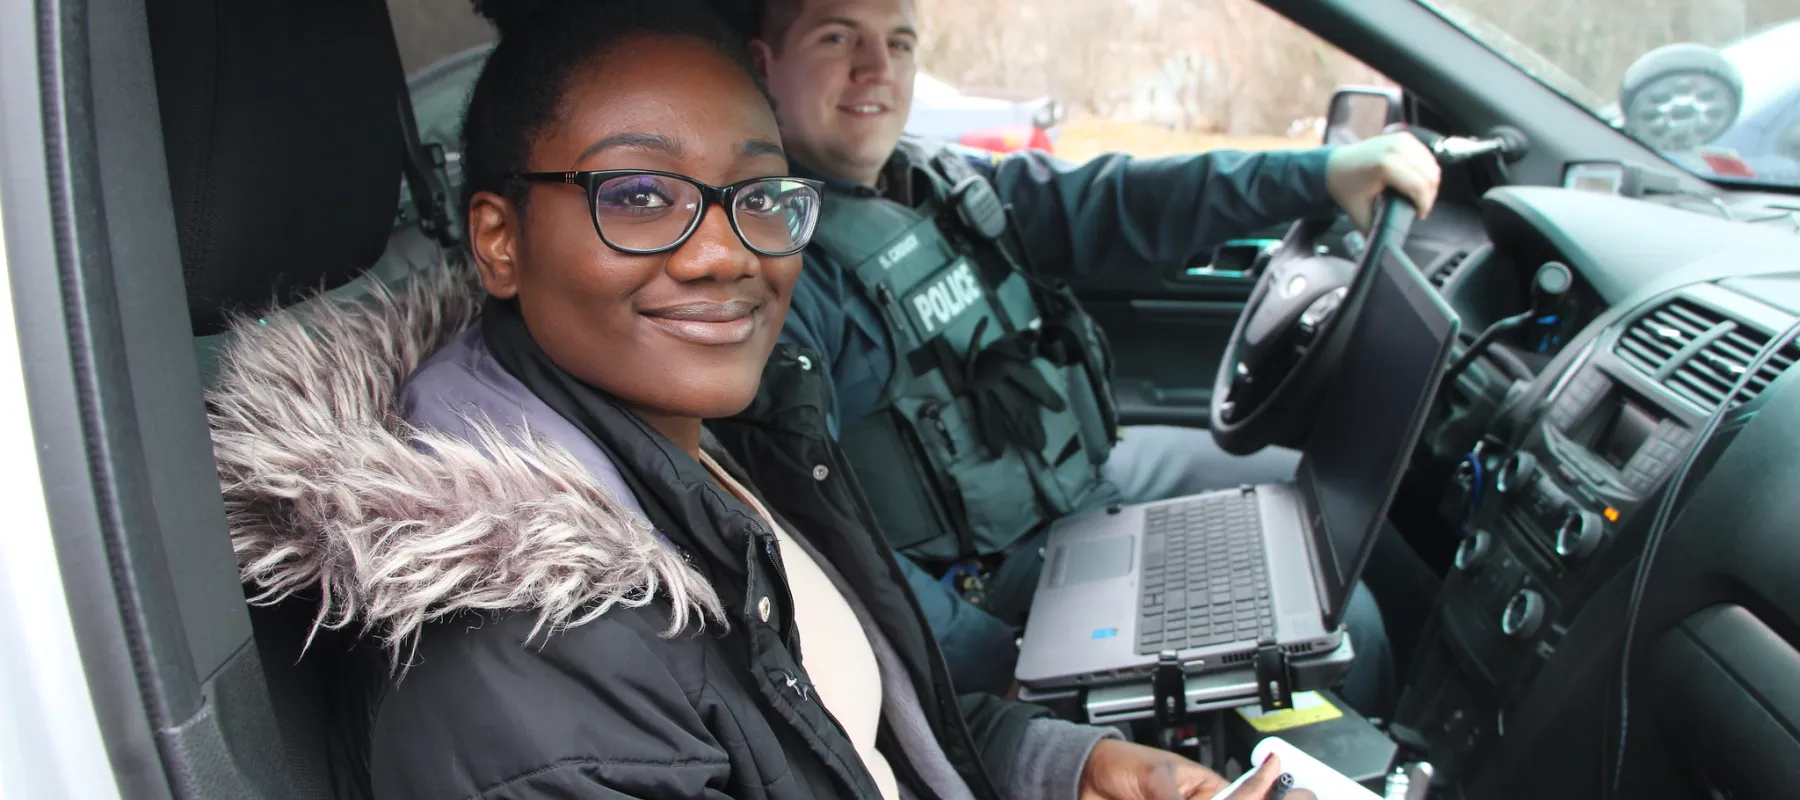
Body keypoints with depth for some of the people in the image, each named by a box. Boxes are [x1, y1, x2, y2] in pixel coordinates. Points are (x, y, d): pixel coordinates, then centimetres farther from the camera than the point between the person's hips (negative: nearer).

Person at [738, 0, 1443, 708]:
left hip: (1087, 465, 9)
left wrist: (1322, 174, -8)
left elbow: (1102, 205, 1)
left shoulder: (938, 182, 5)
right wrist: (1006, 664, -26)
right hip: (988, 566, -9)